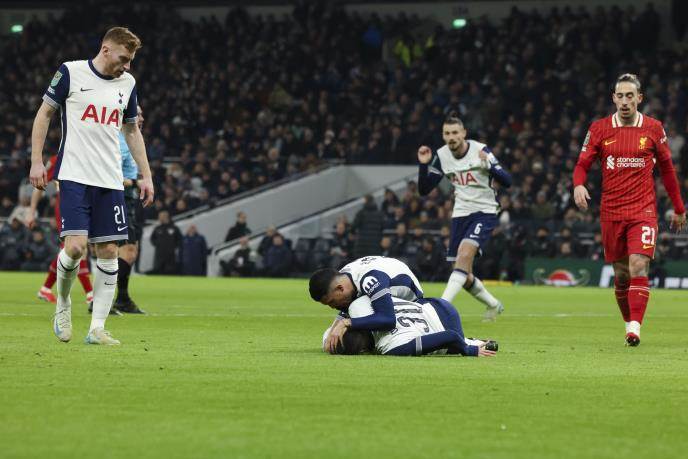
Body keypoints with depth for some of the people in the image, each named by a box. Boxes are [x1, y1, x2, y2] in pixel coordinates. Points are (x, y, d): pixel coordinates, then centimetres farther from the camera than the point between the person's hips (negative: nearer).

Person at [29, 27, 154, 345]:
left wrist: (146, 175, 16)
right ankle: (62, 304, 11)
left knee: (108, 251, -1)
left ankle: (97, 329, 4)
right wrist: (36, 161, -3)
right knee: (75, 246, -17)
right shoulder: (71, 72, -3)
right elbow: (44, 114, 4)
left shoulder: (127, 83, 11)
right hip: (74, 176, -5)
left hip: (110, 181, 5)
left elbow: (132, 130, 21)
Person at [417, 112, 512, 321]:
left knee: (464, 254, -29)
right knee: (464, 277, 5)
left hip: (484, 212, -5)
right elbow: (424, 190, 2)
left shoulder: (481, 151, -14)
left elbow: (507, 181, -18)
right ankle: (493, 304, 31)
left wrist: (489, 166, -36)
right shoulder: (441, 156, -2)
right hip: (460, 215, 5)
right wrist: (423, 165, -13)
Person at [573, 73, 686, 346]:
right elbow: (582, 164, 4)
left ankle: (635, 328, -22)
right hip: (611, 213, 1)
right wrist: (579, 185, -19)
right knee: (621, 274, 6)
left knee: (639, 267, -18)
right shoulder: (599, 129, 2)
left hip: (643, 211, -1)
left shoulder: (653, 128, 3)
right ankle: (629, 323, 23)